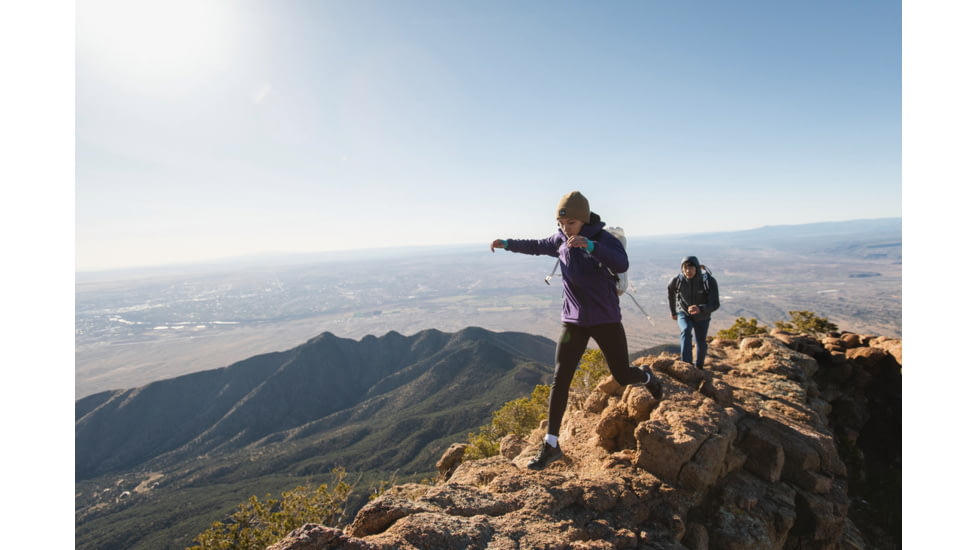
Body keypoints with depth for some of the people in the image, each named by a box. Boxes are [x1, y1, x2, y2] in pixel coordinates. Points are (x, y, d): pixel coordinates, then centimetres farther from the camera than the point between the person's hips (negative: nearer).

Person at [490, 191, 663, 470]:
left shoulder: (603, 238, -13)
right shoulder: (560, 241, 2)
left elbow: (622, 265, -32)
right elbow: (537, 246, 21)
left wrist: (590, 246, -44)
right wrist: (508, 244, 10)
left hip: (606, 319, -3)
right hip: (573, 319, 3)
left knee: (622, 376, 6)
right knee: (560, 379, -4)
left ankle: (647, 377, 45)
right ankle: (551, 444, 3)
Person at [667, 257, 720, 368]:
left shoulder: (709, 280, -29)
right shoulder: (676, 280, -24)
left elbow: (715, 304, -32)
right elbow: (671, 293, 1)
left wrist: (699, 309, -53)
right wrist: (673, 312, 13)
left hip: (702, 316, 0)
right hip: (684, 314, 0)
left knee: (701, 343, 12)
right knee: (686, 331, -30)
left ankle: (699, 367, 40)